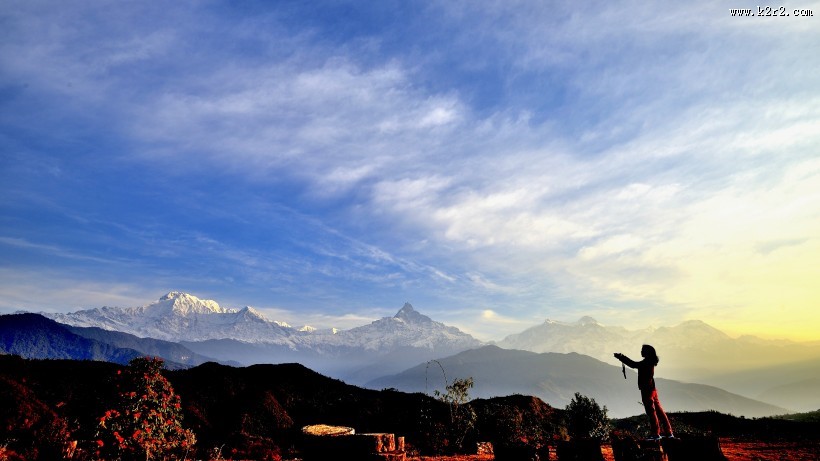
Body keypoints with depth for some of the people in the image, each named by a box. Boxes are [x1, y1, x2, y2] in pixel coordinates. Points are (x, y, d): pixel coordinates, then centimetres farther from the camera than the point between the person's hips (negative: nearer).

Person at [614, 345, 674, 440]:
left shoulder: (646, 362, -14)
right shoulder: (649, 362, 14)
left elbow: (633, 364, -19)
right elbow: (634, 364, 20)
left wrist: (620, 357, -14)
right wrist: (622, 357, 16)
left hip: (647, 390, -9)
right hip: (652, 389, 9)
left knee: (651, 412, -5)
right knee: (659, 411, 12)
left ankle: (655, 434, -2)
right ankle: (668, 432, 17)